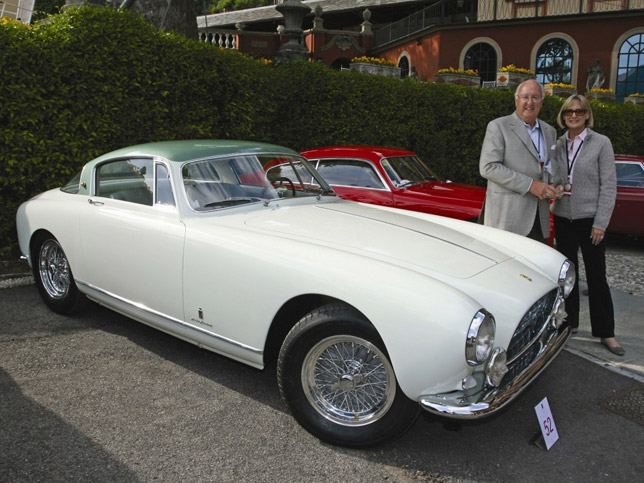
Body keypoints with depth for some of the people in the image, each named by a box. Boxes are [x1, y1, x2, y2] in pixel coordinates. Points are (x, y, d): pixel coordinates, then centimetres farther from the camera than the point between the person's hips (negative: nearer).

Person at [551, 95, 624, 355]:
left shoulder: (601, 143, -5)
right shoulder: (559, 144, 6)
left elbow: (609, 186, -7)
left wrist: (601, 223, -12)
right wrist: (555, 187, -10)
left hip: (589, 219, -4)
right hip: (563, 217, 4)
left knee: (596, 276, 2)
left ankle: (606, 333, 13)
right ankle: (570, 321, 26)